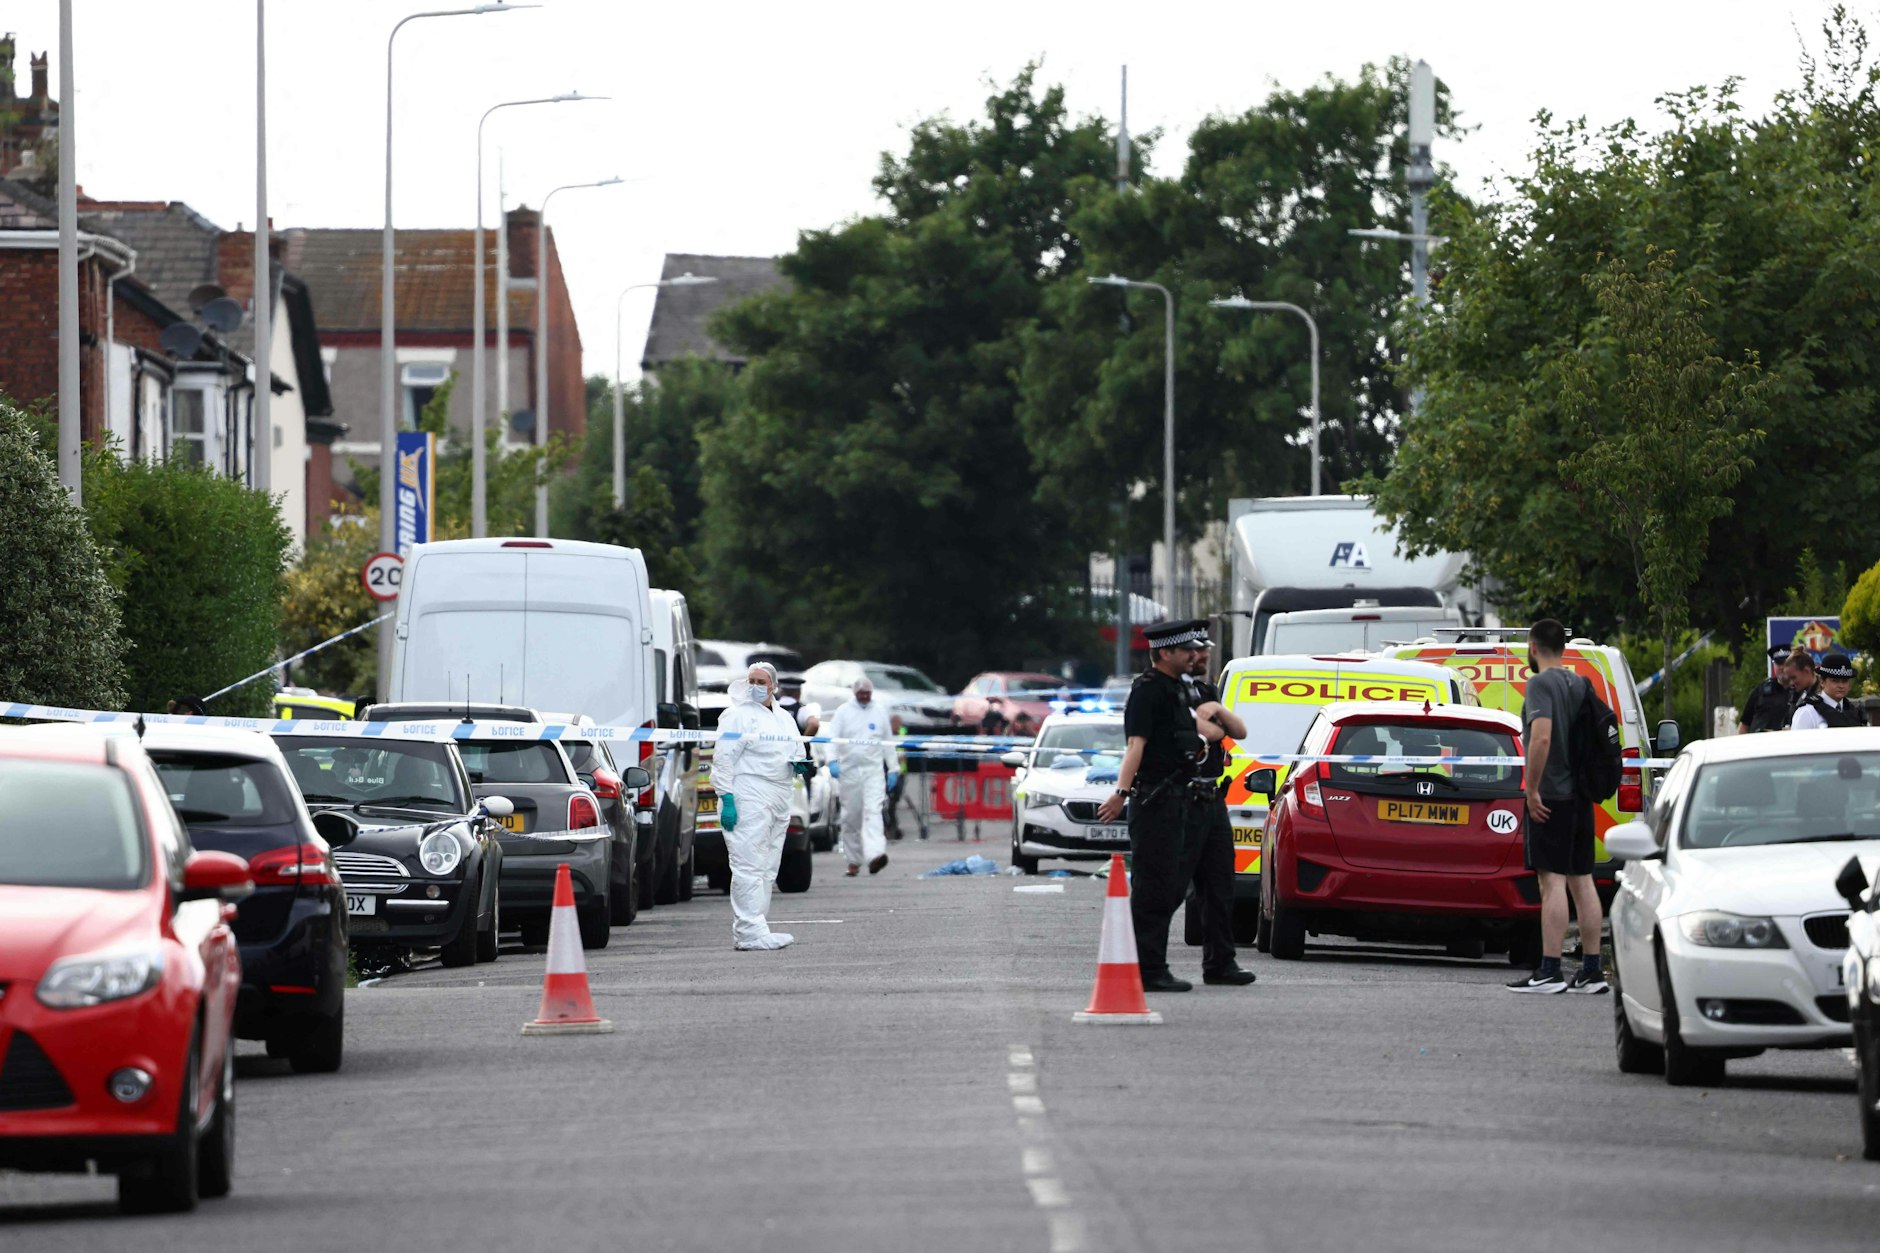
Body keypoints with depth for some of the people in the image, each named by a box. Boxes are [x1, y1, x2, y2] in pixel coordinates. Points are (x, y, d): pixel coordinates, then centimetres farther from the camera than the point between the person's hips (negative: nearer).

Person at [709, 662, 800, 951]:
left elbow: (795, 752, 30)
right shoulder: (737, 716, -4)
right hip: (748, 801, -8)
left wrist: (798, 764, 5)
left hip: (778, 802, 8)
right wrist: (726, 799, -18)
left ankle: (745, 931, 13)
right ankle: (752, 932, -18)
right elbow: (723, 760, -9)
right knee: (749, 867, -13)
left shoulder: (785, 719, 18)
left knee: (767, 870, 9)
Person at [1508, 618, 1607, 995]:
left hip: (1552, 795, -8)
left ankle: (1550, 971, -15)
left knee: (1553, 881, -11)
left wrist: (1532, 790, -17)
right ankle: (1591, 971, 9)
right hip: (1581, 796, 8)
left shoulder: (1541, 684, -11)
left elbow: (1541, 737, -23)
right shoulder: (1581, 685, 15)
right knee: (1582, 880, 9)